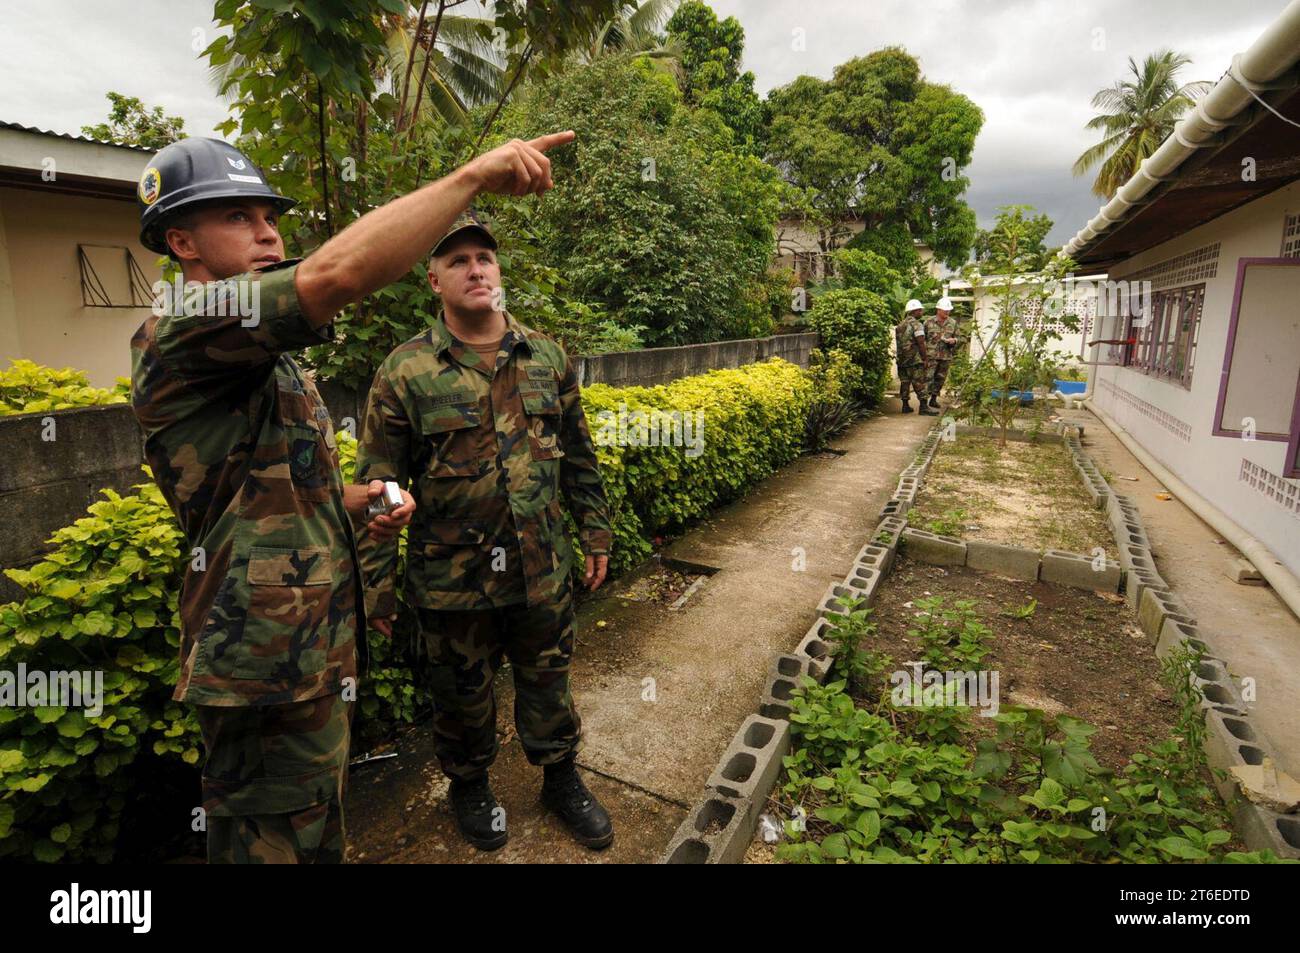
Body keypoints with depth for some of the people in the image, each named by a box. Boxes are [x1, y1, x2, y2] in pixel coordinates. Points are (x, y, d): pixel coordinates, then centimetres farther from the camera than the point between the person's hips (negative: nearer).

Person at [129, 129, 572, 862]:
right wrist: (475, 175, -28)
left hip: (313, 647, 10)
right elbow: (337, 275, -33)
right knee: (282, 842, 6)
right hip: (270, 659, -10)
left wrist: (356, 499, 6)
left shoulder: (266, 357, 17)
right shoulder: (181, 328, -15)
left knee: (315, 833, 24)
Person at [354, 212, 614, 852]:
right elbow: (378, 484, -6)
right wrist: (376, 582, -5)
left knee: (547, 681, 19)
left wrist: (596, 533, 9)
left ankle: (562, 779, 43)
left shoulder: (547, 356, 2)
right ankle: (470, 787, 45)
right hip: (453, 578, -2)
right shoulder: (406, 371, -9)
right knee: (463, 693, 18)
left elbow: (578, 457, 8)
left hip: (543, 570, 3)